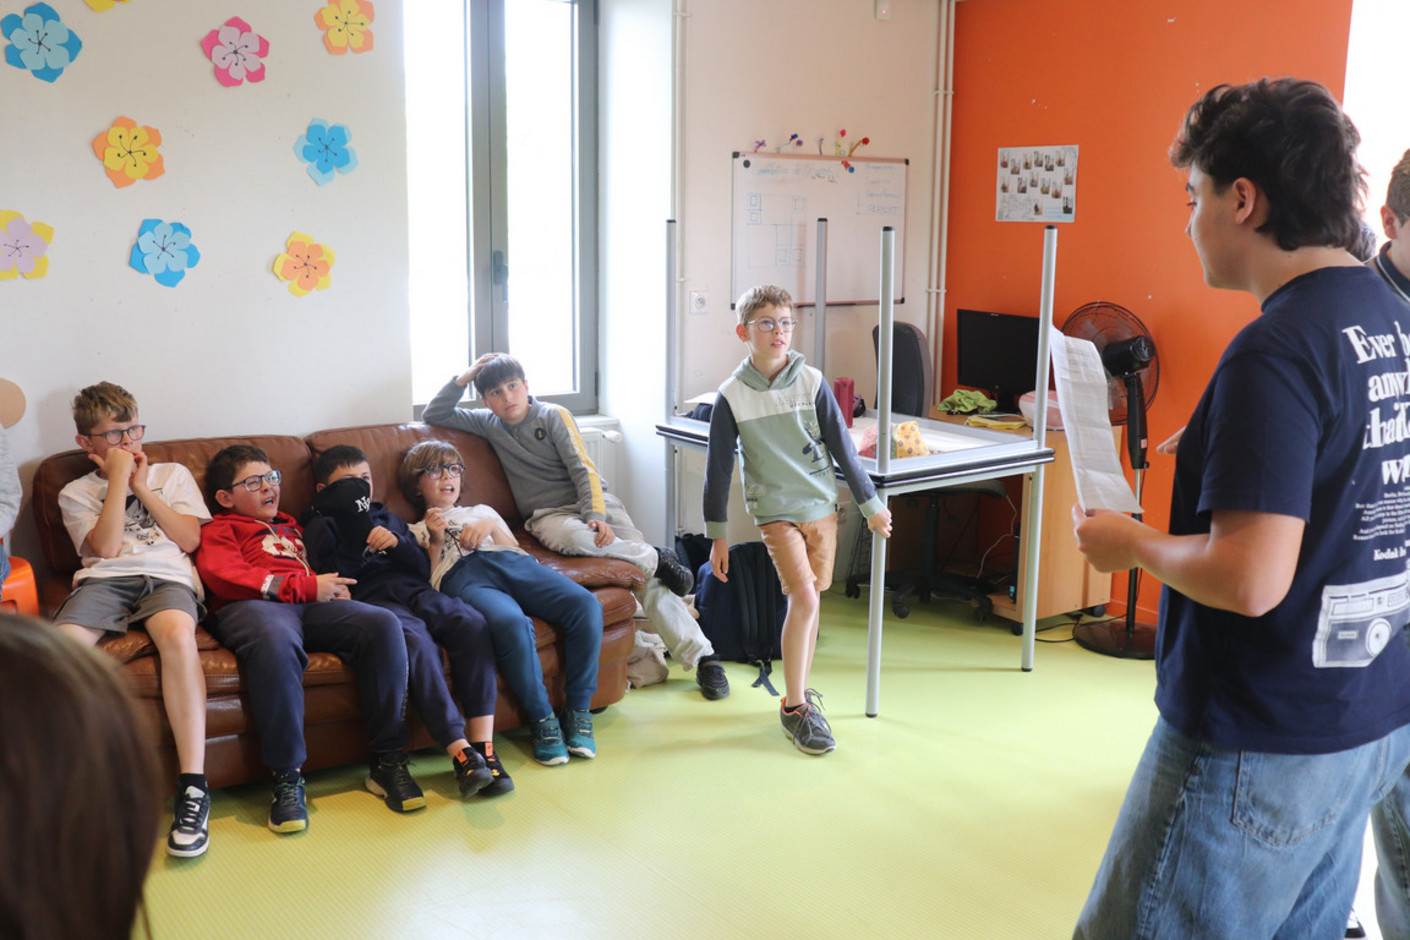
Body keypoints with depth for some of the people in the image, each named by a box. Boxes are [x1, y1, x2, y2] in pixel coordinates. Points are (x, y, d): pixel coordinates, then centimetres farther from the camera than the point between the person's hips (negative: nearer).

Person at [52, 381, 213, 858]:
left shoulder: (172, 474, 26)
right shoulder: (77, 492, 22)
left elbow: (189, 539, 11)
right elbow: (106, 546, 3)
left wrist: (141, 486, 10)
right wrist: (119, 478, 5)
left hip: (166, 575, -1)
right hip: (104, 580, 1)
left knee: (177, 633, -39)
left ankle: (193, 787, -41)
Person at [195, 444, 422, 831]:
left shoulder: (291, 527, 40)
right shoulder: (219, 530, 21)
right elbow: (223, 575, 0)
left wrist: (335, 587, 12)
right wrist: (307, 586, -8)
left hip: (312, 607, 5)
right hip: (253, 606, -5)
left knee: (383, 623, -26)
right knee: (275, 640, -44)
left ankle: (388, 762, -21)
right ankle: (287, 778, -33)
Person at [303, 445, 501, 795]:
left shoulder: (386, 518, 33)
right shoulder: (321, 526, 19)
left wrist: (397, 542, 2)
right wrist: (357, 541, -9)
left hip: (411, 589, 5)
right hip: (370, 598, -5)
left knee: (472, 623, -27)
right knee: (415, 639, -38)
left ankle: (482, 745, -31)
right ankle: (460, 753, -42)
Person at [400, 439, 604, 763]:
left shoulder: (482, 511, 41)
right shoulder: (415, 532, 32)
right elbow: (427, 582, 15)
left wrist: (491, 527, 8)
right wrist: (435, 542, 3)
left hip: (511, 562, 4)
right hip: (461, 576, -4)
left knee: (585, 604, -28)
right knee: (511, 624, -41)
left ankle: (578, 711, -20)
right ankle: (542, 720, -26)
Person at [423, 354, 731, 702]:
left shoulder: (553, 415, 5)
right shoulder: (489, 424, 14)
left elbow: (583, 470, -3)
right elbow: (433, 416, 18)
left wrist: (596, 516, -19)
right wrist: (462, 378, 5)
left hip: (593, 500, -1)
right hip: (548, 515, 1)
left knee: (647, 578, -19)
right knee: (574, 537, -38)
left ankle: (703, 656, -18)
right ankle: (656, 558, -18)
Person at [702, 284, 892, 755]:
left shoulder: (812, 382, -2)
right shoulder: (732, 396, -7)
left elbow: (842, 446, 3)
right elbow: (718, 468, -1)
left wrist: (870, 504, 7)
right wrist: (717, 534, 1)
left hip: (822, 506, 3)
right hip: (776, 512, -3)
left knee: (809, 601, 9)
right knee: (804, 598, -14)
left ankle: (799, 691, 26)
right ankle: (795, 706, -2)